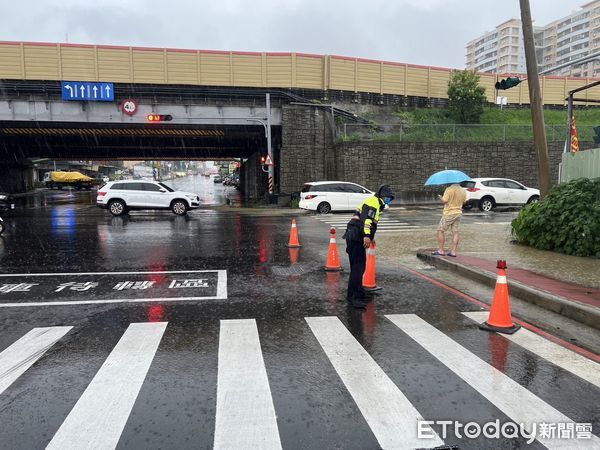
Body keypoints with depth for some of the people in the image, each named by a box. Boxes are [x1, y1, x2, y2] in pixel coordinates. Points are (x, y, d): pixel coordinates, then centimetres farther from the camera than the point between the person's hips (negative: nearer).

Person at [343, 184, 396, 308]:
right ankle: (352, 297, -13)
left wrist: (371, 237, 45)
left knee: (359, 266, 19)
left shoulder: (375, 203, 26)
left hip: (356, 238, 11)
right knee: (358, 267, -12)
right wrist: (366, 236, -33)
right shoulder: (373, 202, -8)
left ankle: (358, 291, 32)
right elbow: (365, 219, -24)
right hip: (356, 238, -11)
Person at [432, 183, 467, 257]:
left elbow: (444, 201, -19)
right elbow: (464, 202, 15)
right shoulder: (463, 191, 7)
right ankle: (453, 251, 6)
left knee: (441, 231, 2)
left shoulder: (449, 189, -15)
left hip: (449, 213, -7)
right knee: (455, 232, 7)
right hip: (458, 213, 7)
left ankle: (441, 250, 1)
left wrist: (440, 197, 1)